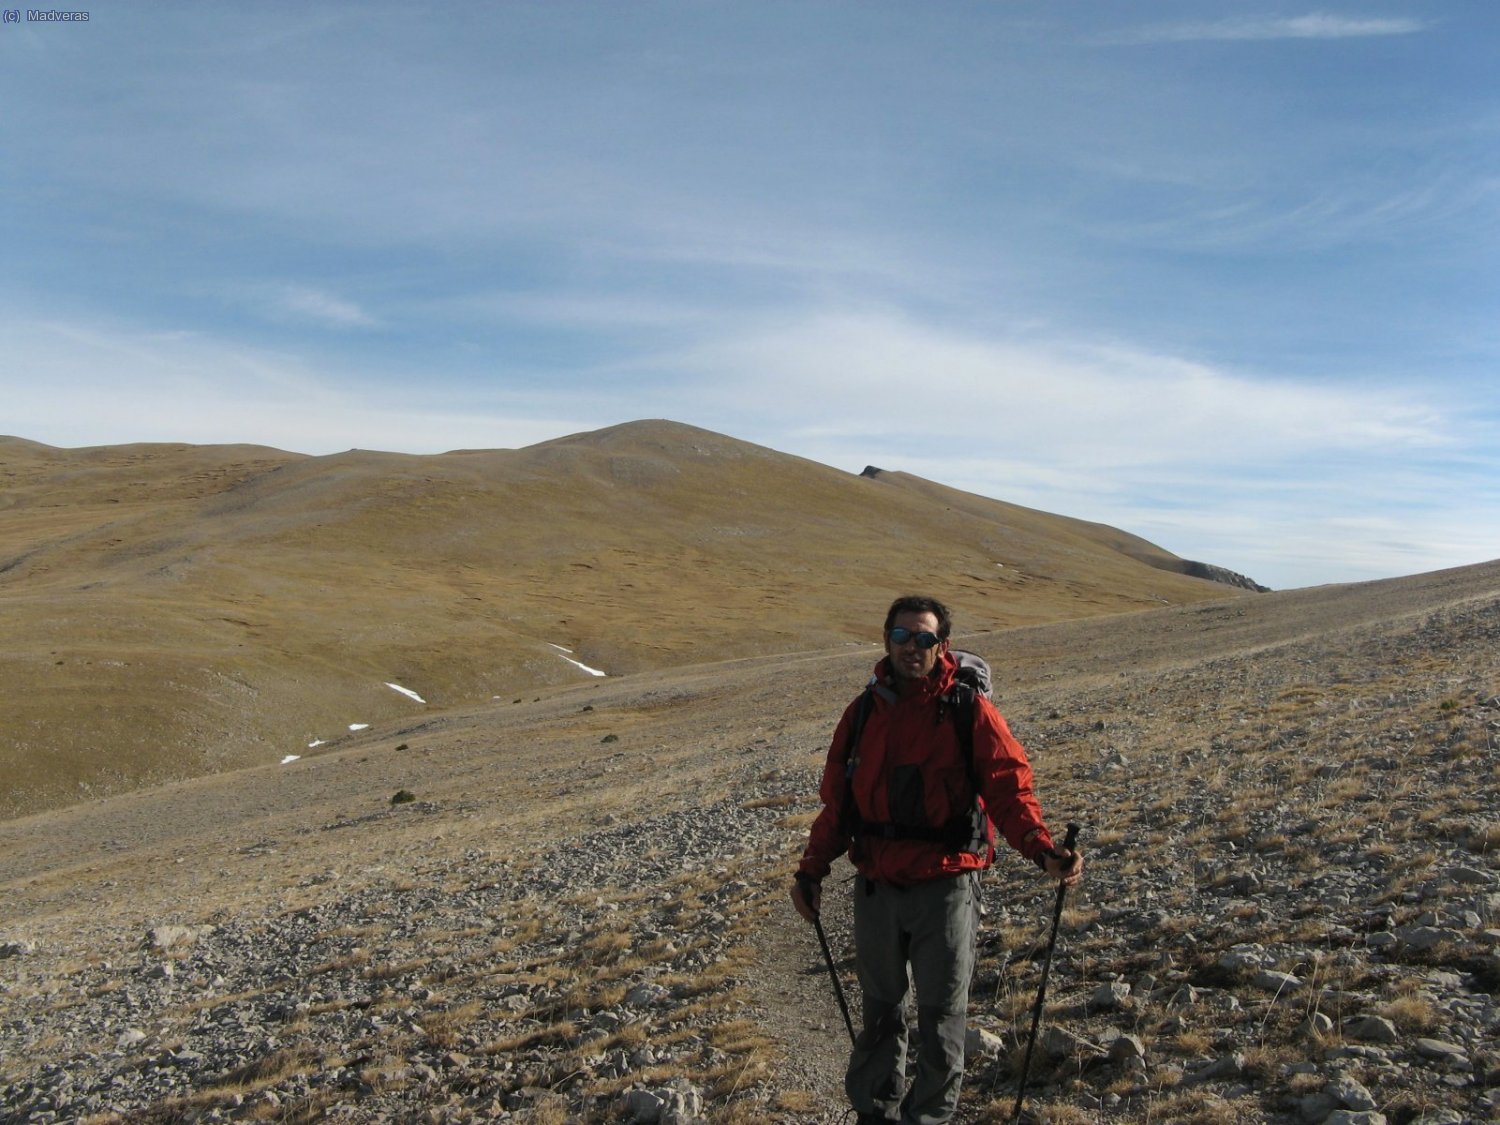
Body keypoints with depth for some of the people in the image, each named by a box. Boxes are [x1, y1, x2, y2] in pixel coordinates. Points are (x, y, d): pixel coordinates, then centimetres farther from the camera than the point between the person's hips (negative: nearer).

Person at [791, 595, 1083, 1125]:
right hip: (876, 887, 4)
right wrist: (811, 869, 8)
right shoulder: (863, 712, 6)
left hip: (945, 886, -3)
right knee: (879, 1008, 18)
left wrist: (1042, 848, -27)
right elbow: (836, 799, 11)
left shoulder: (969, 710, -6)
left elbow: (1009, 787, -11)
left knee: (940, 1014, 7)